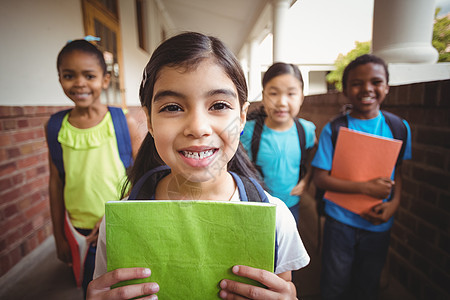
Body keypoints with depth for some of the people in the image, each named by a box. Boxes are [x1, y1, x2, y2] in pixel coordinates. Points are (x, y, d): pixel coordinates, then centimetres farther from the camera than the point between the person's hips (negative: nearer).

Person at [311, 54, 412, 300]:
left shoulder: (399, 127, -2)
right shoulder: (333, 130, -12)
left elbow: (397, 171, 7)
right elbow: (320, 178, -14)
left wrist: (394, 203, -10)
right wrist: (366, 188, -21)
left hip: (379, 224, 3)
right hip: (340, 221, -2)